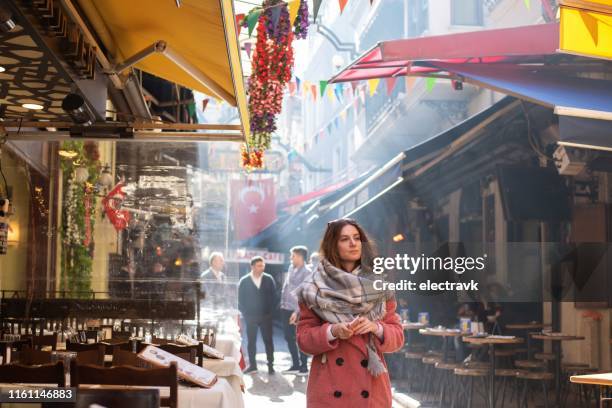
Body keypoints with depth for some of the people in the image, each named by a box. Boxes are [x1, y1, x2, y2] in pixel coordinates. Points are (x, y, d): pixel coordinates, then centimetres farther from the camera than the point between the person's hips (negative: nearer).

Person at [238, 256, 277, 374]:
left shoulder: (269, 279, 0)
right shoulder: (244, 281, -2)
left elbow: (273, 297, 3)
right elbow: (241, 300, 2)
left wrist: (271, 312, -3)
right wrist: (245, 314, -3)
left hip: (266, 316, 0)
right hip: (250, 317, 0)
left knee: (268, 340, 2)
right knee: (251, 341, 6)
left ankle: (270, 365, 9)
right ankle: (252, 365, 14)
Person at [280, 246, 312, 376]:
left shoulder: (306, 273, -12)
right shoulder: (291, 268, 10)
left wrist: (296, 312, -21)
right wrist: (282, 302, 17)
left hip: (297, 310, -8)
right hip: (286, 309, 8)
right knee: (289, 337, 11)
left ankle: (304, 366, 9)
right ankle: (295, 365, 21)